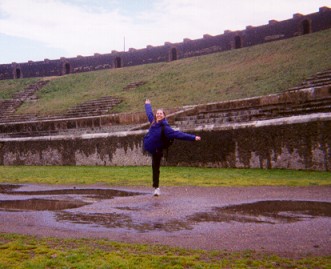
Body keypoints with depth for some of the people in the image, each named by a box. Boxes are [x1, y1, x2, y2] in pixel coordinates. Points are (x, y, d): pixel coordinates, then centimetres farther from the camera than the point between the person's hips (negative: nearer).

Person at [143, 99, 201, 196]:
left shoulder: (165, 127, -25)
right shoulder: (153, 122, -8)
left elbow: (178, 134, -29)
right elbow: (149, 113, 14)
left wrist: (193, 137, -36)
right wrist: (147, 105, 32)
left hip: (157, 150, -5)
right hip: (150, 147, 5)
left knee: (155, 168, 2)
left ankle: (156, 187, 12)